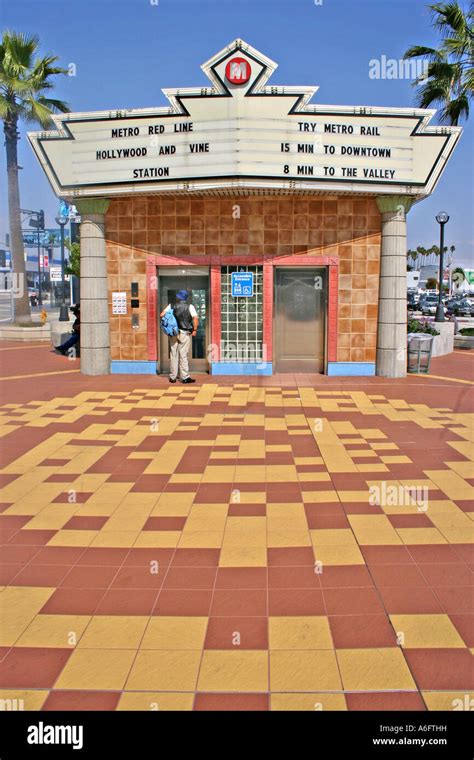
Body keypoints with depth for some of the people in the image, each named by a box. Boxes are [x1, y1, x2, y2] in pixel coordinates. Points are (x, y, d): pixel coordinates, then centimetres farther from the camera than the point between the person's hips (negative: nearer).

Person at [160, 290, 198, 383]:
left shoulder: (171, 306, 5)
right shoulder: (190, 306, -1)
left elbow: (161, 315, -2)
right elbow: (195, 318, -13)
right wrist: (194, 330, -5)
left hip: (173, 333, 2)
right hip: (185, 333, -2)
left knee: (173, 354, 8)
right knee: (183, 355, 0)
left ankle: (172, 377, 12)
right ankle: (185, 377, 1)